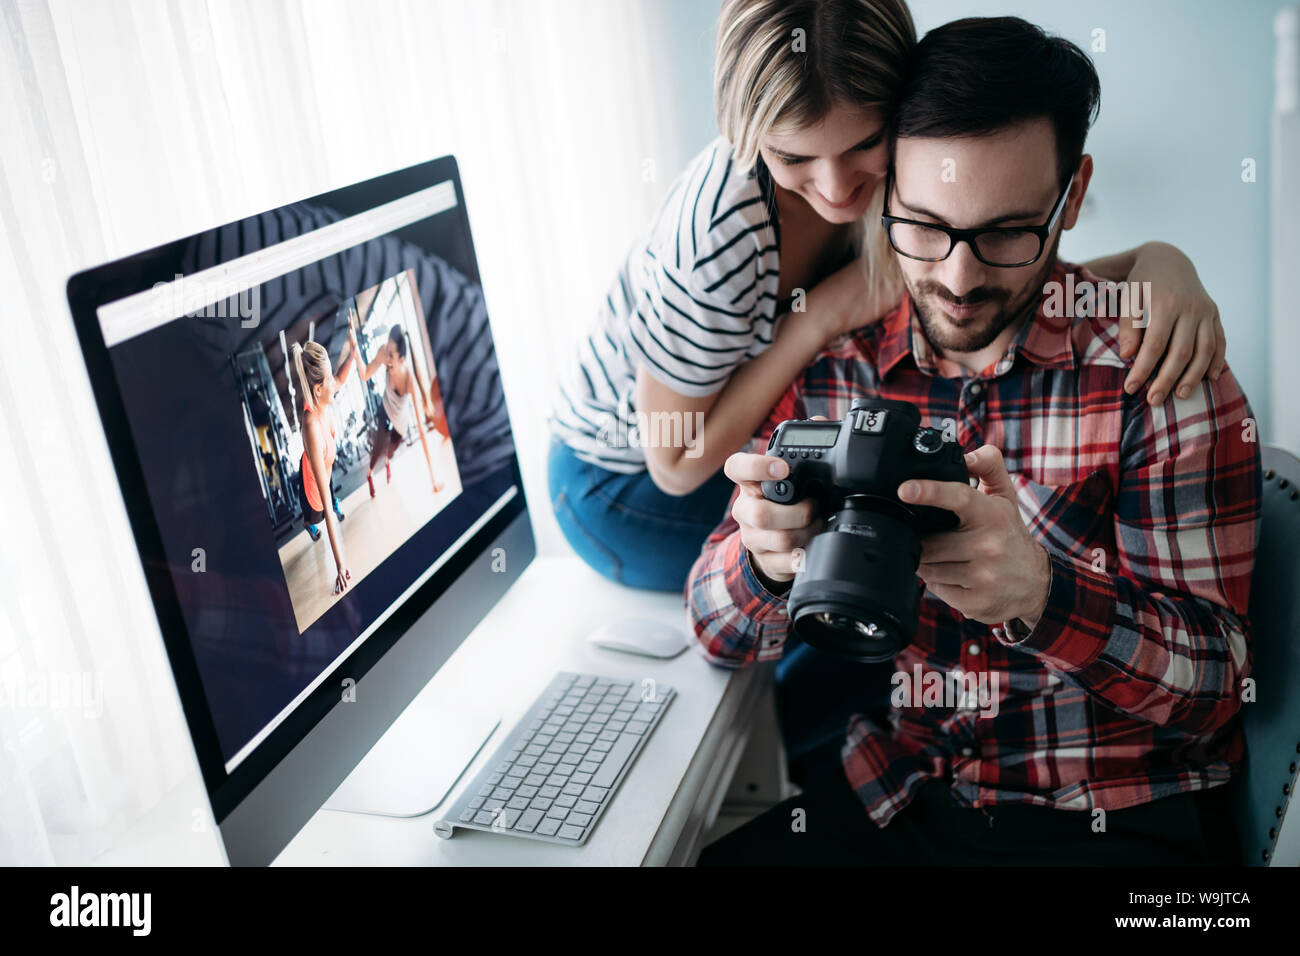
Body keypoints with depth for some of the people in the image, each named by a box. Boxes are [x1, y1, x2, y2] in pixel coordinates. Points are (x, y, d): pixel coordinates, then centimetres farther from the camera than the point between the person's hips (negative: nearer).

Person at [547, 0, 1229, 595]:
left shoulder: (899, 173, -18)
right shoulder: (721, 230, -37)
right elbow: (678, 463, -27)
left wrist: (1157, 261, -33)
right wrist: (828, 311, -33)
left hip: (744, 447, 6)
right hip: (629, 489, -6)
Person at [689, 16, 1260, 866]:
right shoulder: (828, 364, -1)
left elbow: (1215, 685, -11)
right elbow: (719, 635, 1)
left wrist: (1039, 593, -31)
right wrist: (766, 561, -24)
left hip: (1114, 813, -2)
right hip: (884, 794, 3)